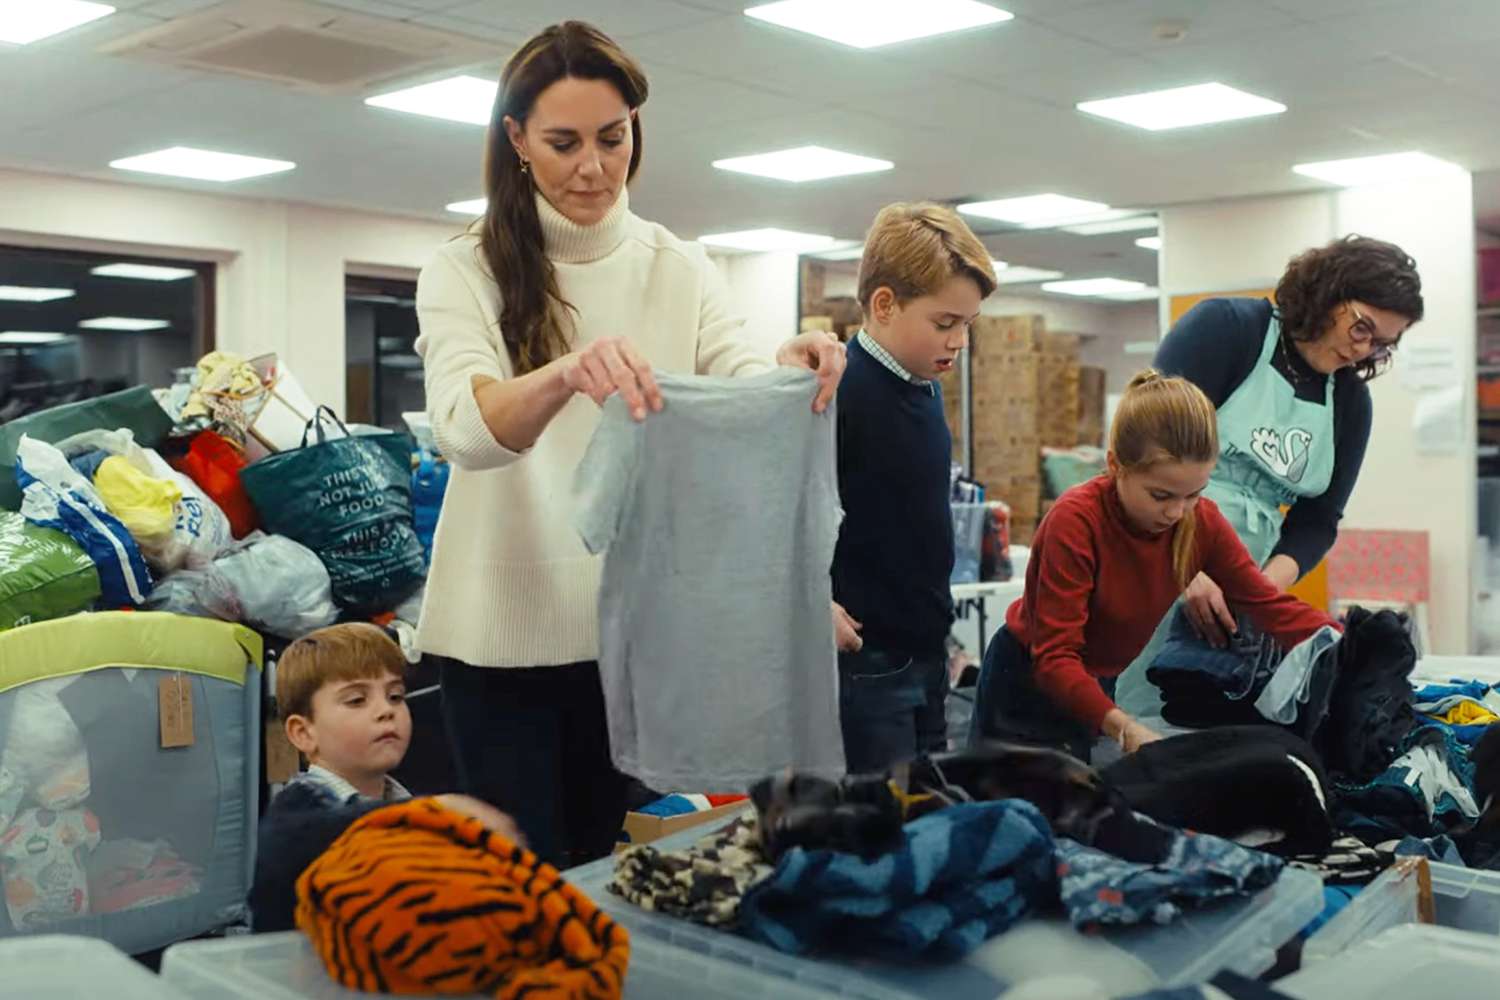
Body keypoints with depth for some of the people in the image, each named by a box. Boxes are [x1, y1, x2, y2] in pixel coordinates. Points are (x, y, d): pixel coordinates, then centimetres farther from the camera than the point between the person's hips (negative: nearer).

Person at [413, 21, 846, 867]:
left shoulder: (682, 270, 3)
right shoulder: (466, 272, -6)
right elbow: (464, 427, -24)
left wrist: (791, 374, -34)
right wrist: (564, 375, -45)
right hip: (504, 629, -3)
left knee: (599, 864, 18)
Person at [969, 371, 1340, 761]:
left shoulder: (1202, 523, -12)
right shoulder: (1076, 521, -29)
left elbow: (1270, 605, -12)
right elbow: (1055, 656, -33)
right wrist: (1124, 727, -47)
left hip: (1120, 684, 5)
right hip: (1033, 686, -5)